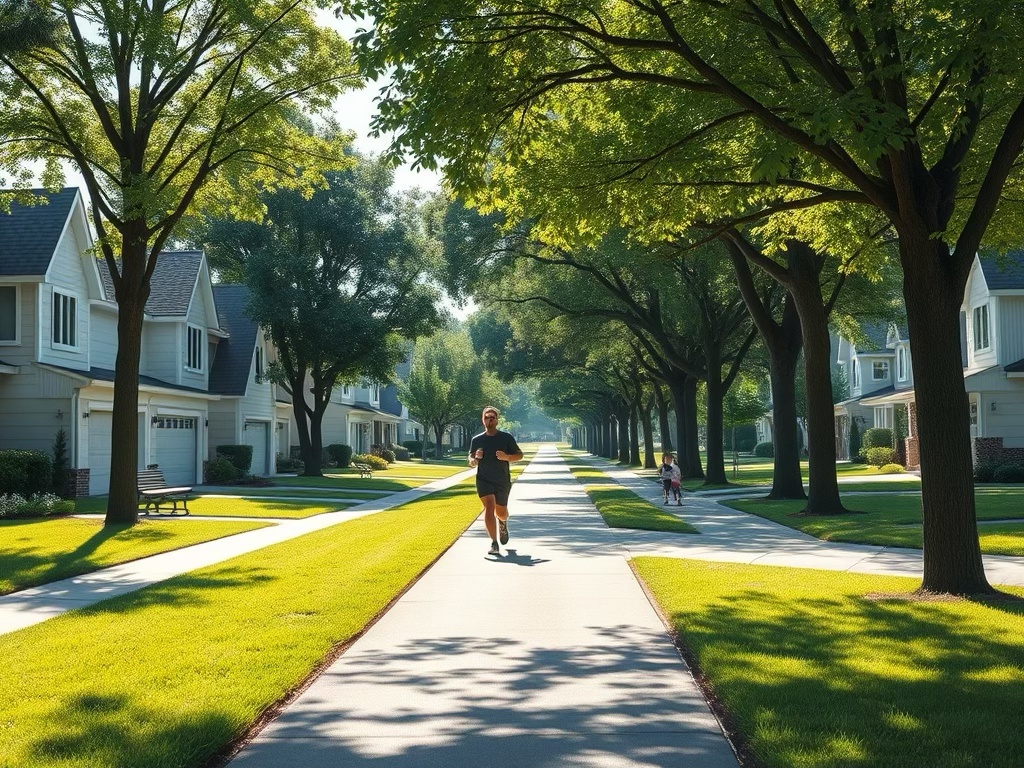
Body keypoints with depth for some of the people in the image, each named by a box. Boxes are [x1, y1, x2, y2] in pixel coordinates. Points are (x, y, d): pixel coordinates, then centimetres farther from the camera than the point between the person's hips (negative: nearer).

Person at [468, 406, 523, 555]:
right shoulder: (477, 440, 2)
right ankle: (494, 543, -19)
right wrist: (475, 458, -14)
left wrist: (506, 457, -15)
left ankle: (503, 523, 52)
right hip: (484, 480, -1)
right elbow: (471, 462, 10)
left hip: (503, 481, 1)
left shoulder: (506, 438, -1)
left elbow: (519, 455, 4)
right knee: (489, 507, -20)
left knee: (501, 513, 14)